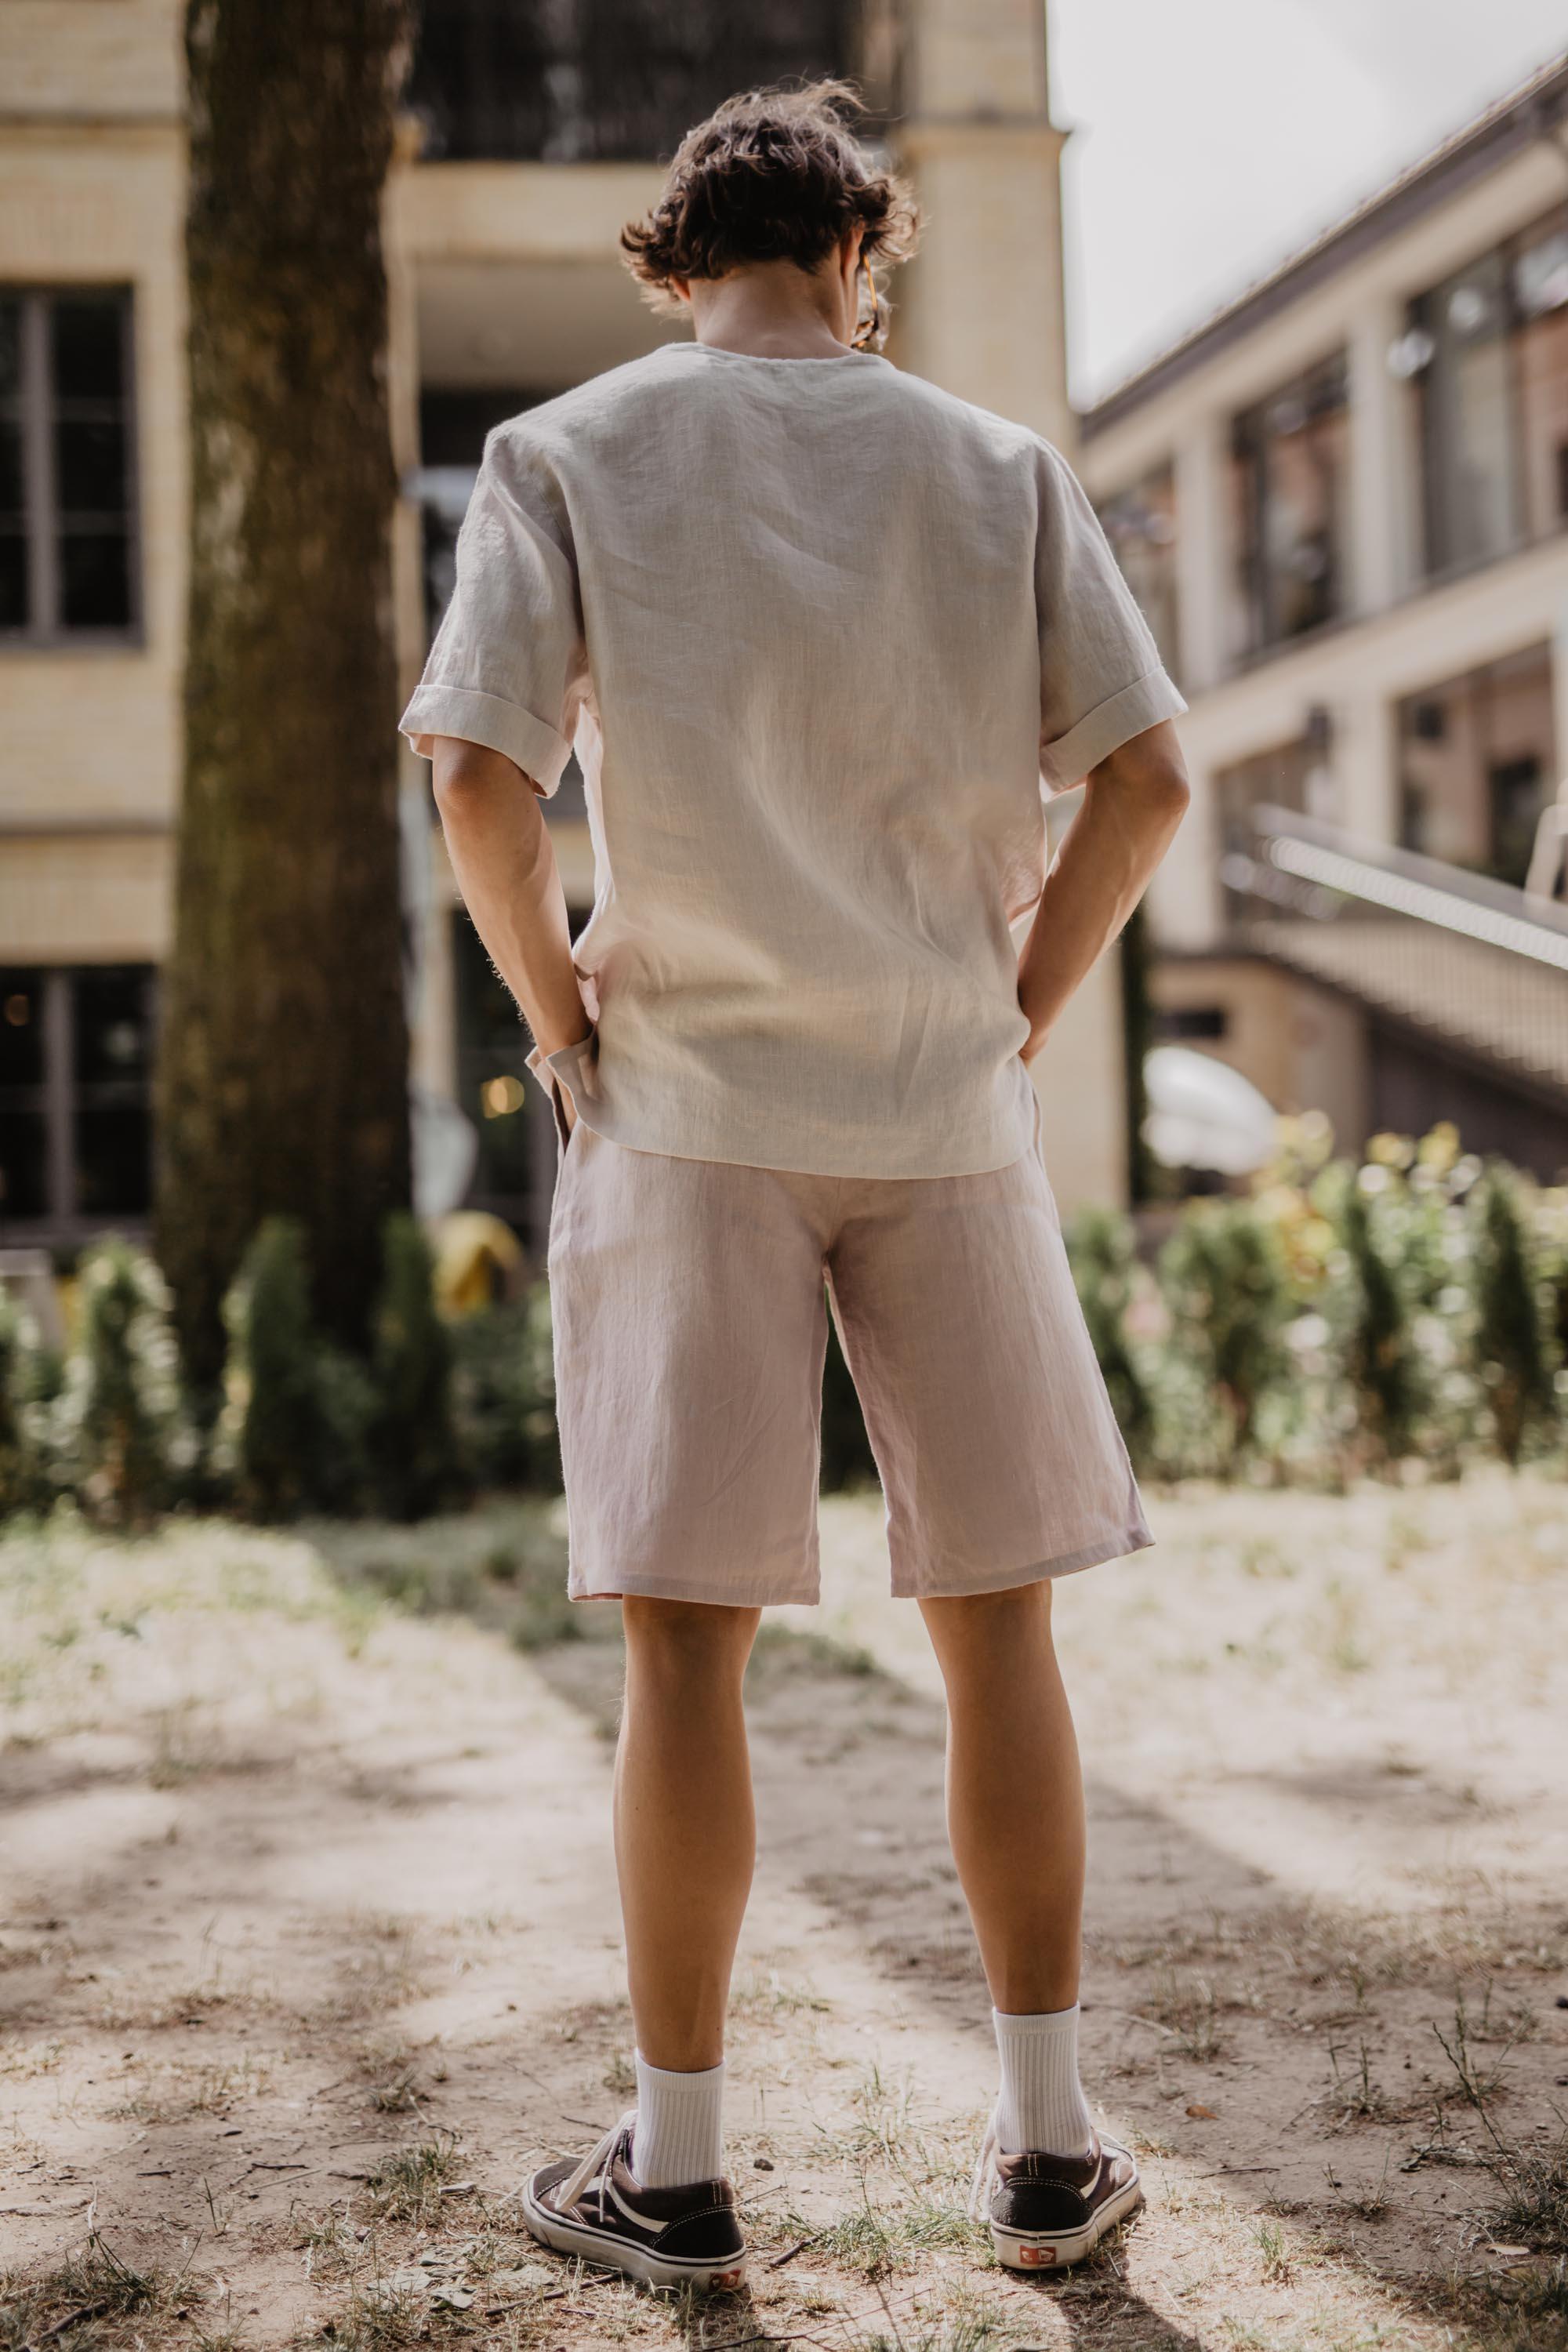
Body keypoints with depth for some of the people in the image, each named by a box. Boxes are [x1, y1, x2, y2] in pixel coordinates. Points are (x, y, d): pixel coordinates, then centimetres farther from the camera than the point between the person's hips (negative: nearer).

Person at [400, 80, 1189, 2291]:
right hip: (945, 1111, 2)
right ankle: (1050, 2148, 14)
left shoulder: (563, 456, 2)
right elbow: (1148, 778, -1)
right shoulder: (994, 467, 6)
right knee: (997, 1616, 8)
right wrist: (1025, 1005, 9)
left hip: (686, 1103, -1)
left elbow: (480, 781, -11)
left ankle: (675, 2166, 10)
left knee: (686, 1632, 3)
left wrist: (559, 1017, 2)